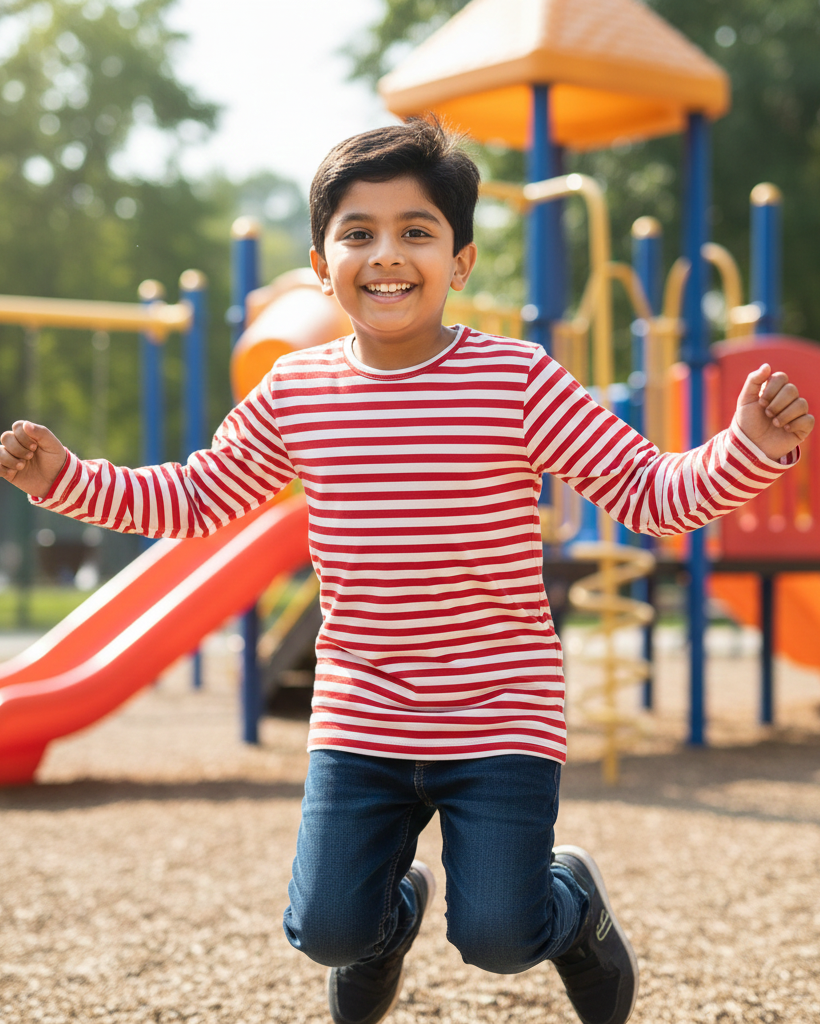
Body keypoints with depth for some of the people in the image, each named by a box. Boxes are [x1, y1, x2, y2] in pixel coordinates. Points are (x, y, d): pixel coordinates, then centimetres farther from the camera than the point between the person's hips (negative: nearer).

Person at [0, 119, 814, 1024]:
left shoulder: (520, 382, -11)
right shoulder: (292, 393, -1)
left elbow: (649, 492, -10)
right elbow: (190, 501, 12)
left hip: (499, 717, -3)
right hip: (358, 721, 3)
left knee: (497, 939, -6)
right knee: (325, 932, -1)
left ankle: (574, 902, 32)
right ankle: (395, 906, 38)